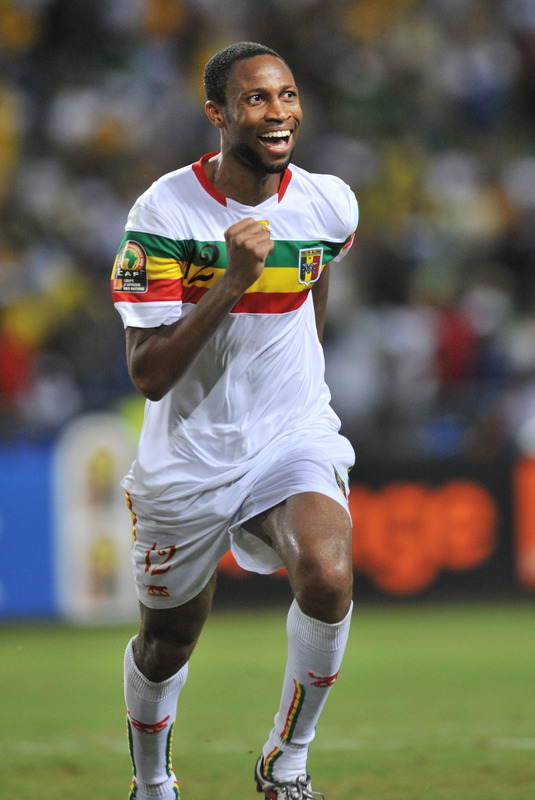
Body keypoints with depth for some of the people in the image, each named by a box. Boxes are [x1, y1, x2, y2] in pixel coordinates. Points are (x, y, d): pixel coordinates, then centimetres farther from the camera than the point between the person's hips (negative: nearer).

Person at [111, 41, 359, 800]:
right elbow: (148, 375, -20)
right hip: (188, 457, -1)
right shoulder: (164, 213, -16)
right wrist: (232, 282, -30)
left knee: (327, 579, -29)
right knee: (166, 642, 14)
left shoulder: (329, 204, -7)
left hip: (294, 439, 1)